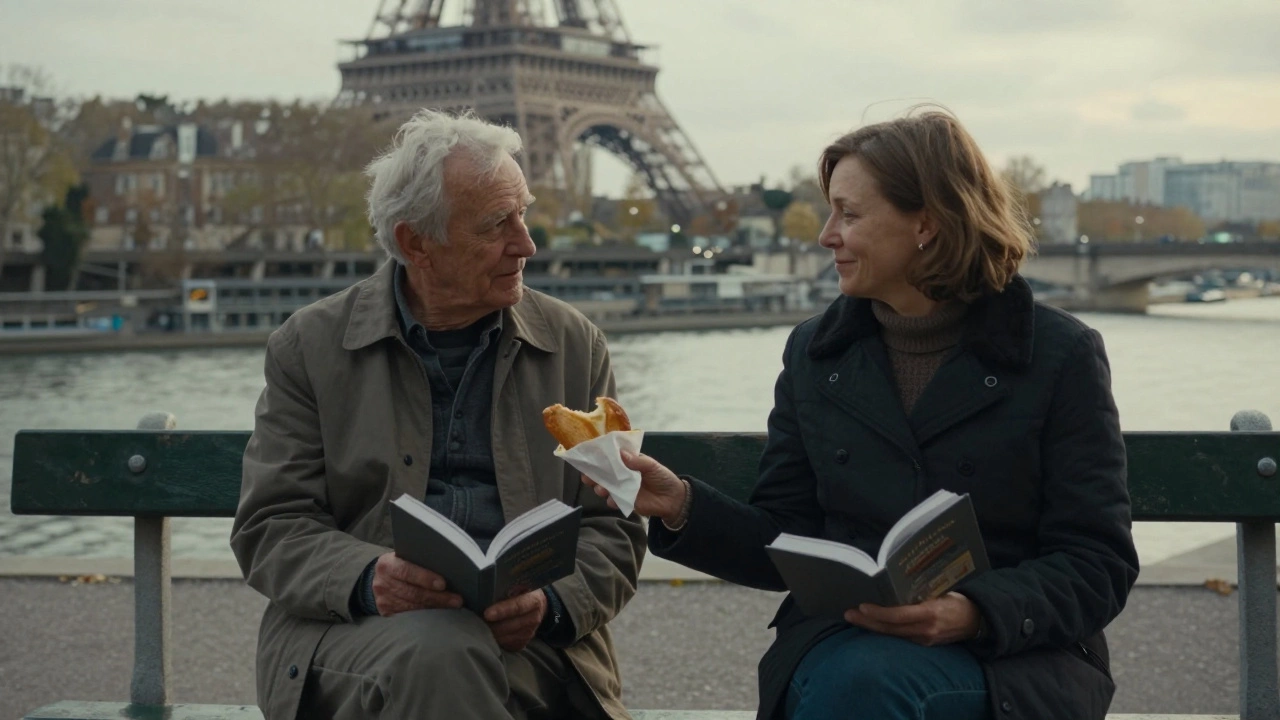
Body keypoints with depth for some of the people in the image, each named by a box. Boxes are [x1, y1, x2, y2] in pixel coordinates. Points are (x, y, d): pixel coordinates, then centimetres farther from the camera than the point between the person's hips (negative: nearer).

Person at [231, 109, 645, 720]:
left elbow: (612, 530, 9)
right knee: (436, 656, -36)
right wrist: (368, 578, -19)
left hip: (524, 635, 2)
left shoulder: (574, 345, 12)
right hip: (352, 629, -2)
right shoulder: (309, 347, 7)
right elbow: (270, 530, 2)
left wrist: (550, 602, -13)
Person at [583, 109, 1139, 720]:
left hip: (1012, 654, -2)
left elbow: (1098, 567, -4)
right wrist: (683, 507, -5)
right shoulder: (816, 354, 12)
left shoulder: (1060, 355, 0)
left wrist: (972, 612, -20)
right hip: (839, 639, 3)